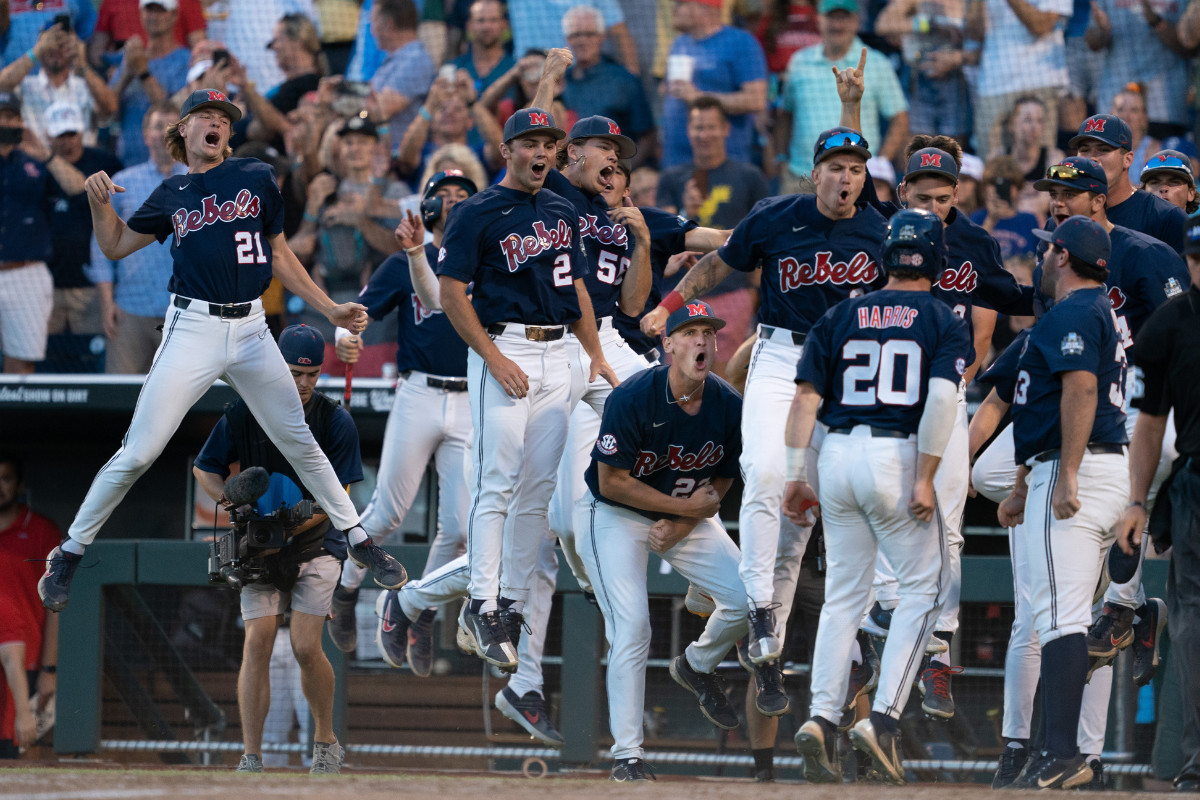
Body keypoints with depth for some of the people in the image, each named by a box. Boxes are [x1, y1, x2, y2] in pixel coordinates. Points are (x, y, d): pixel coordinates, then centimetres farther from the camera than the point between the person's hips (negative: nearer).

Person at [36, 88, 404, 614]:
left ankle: (358, 540, 19)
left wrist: (331, 310, 10)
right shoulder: (172, 195, 9)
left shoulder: (257, 178, 9)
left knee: (299, 442, 6)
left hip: (250, 330, 1)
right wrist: (99, 201, 0)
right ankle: (69, 555, 3)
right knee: (138, 453, -7)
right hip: (193, 329, -1)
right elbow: (115, 246, 18)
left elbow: (280, 256, 15)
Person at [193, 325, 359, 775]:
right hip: (261, 548, 1)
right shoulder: (245, 414, -4)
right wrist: (229, 499, -15)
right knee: (258, 640, -14)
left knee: (305, 646, -14)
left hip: (316, 542, -1)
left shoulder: (336, 421, -8)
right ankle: (251, 759, -13)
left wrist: (291, 527, -24)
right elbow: (204, 468, 7)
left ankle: (326, 742, 10)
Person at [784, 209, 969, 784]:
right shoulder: (944, 322, 3)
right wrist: (924, 479, -11)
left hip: (838, 456, 4)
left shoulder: (841, 317, 13)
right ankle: (883, 717, -8)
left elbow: (805, 397, 5)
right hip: (897, 456, -4)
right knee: (923, 587, 6)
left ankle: (821, 720, -2)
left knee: (844, 595, 11)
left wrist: (795, 476, 7)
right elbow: (941, 398, -12)